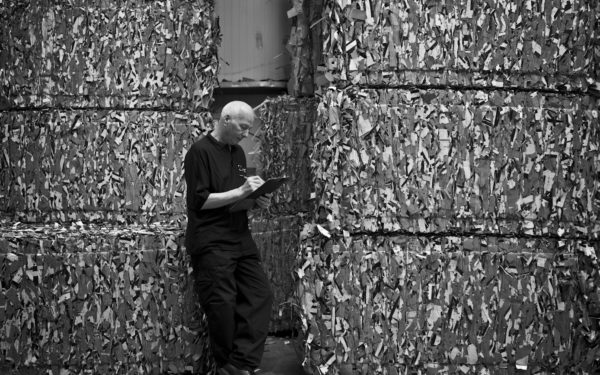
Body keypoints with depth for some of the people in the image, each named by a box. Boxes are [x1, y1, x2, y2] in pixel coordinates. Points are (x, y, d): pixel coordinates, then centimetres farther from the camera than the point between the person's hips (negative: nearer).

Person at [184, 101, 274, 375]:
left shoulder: (238, 152, 16)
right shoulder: (200, 151, -8)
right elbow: (200, 201, -14)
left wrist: (257, 200, 5)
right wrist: (241, 192, -17)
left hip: (240, 238, 8)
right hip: (211, 243, -8)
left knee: (260, 296, -2)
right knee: (222, 306, -5)